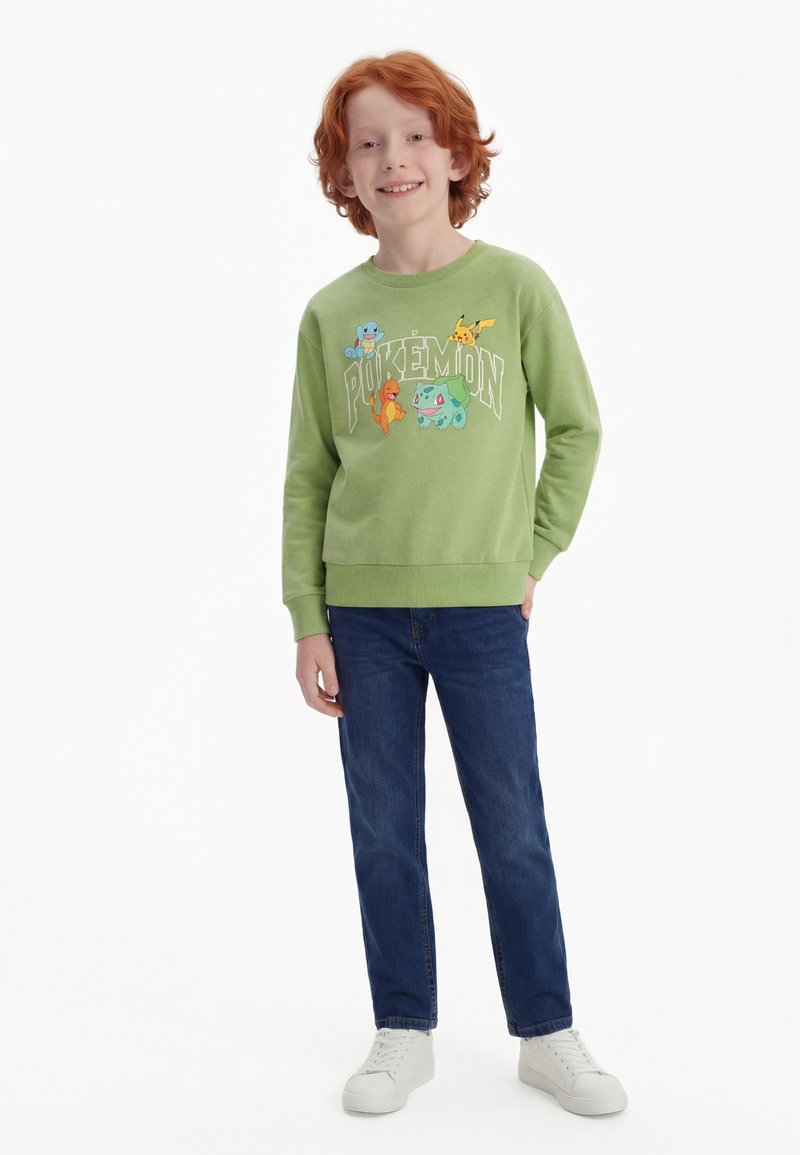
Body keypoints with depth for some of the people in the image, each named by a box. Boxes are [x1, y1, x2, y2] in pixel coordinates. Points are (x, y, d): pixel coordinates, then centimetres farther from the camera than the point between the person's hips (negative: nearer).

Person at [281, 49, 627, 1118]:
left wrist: (535, 552, 2)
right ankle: (405, 1034, 25)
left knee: (513, 833, 6)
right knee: (384, 833, 10)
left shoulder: (516, 287, -2)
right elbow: (307, 476, 4)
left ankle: (547, 1034, 24)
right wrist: (308, 622, 1)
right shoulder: (332, 314, 3)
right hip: (361, 609, 2)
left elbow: (578, 428, 7)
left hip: (482, 608, -2)